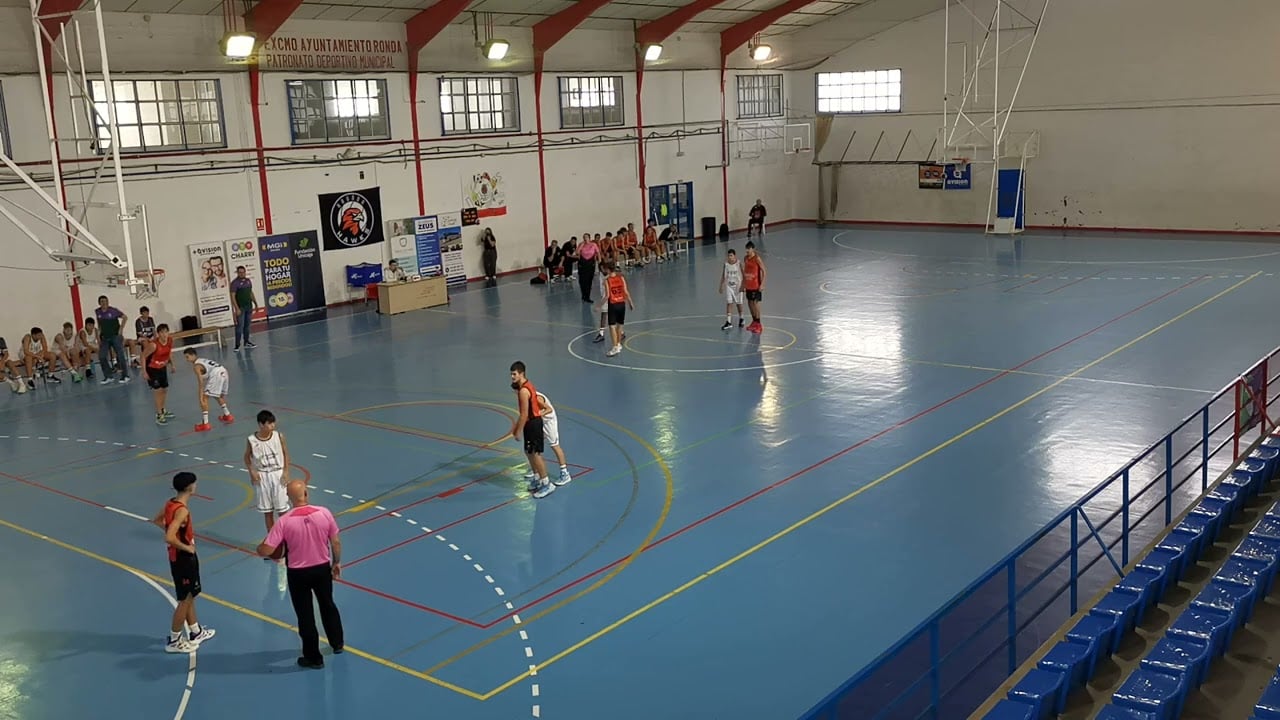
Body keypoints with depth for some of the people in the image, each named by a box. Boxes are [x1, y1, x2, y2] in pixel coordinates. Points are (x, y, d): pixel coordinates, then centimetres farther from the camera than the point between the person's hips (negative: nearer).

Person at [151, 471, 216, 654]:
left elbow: (156, 520, 18)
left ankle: (196, 633, 36)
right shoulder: (182, 510, -28)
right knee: (185, 600, 5)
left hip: (177, 557, 9)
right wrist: (187, 548, -21)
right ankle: (174, 641, 17)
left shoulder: (170, 503, 0)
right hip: (184, 559, -9)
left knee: (190, 596, 22)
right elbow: (169, 538, -36)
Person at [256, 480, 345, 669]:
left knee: (305, 615, 13)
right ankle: (337, 643, 44)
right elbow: (336, 543, -5)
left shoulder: (285, 521, -21)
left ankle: (313, 657, 25)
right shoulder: (324, 513, -14)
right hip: (322, 568, 3)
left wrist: (259, 547, 3)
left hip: (298, 573, -3)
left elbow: (266, 551, -21)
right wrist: (336, 562, 12)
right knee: (328, 606, 26)